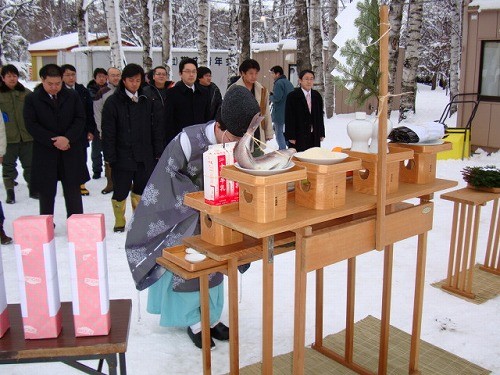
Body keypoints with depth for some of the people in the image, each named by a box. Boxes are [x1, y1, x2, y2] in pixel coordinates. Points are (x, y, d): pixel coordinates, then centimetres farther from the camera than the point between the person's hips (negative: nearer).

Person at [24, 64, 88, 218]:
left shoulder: (72, 96, 5)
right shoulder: (32, 99, 0)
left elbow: (80, 119, 0)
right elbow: (31, 125, -7)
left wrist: (68, 138, -15)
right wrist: (53, 141, -15)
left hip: (71, 151, 1)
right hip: (45, 154, -1)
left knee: (73, 192, 7)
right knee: (46, 193, 7)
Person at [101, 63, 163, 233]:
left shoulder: (146, 101, 9)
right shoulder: (113, 102, -4)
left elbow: (155, 128, 11)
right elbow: (108, 132, -7)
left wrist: (158, 152, 6)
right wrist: (109, 156, -12)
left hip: (144, 156, 4)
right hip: (122, 157, -4)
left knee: (141, 189, 12)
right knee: (120, 191, 5)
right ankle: (119, 222, 23)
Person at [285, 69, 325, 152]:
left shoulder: (317, 96, 12)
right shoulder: (292, 96, -3)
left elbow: (320, 115, 15)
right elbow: (289, 118, -6)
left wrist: (321, 134, 10)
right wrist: (291, 137, -11)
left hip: (314, 136, 5)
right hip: (299, 136, -4)